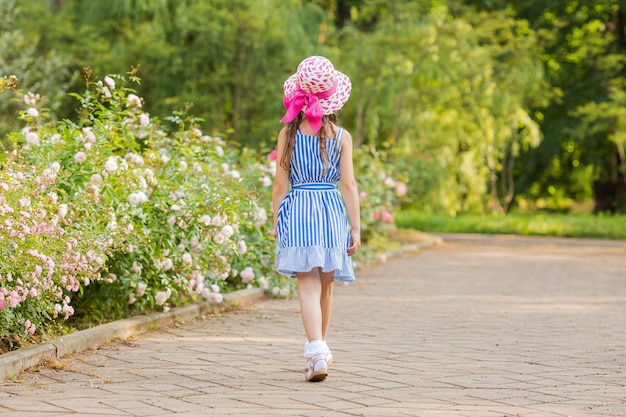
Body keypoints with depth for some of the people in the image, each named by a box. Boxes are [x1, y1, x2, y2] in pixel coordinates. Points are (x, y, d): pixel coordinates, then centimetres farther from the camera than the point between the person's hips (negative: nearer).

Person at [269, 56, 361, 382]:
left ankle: (317, 353, -22)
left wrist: (276, 220, 10)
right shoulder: (341, 136, 0)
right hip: (332, 210, 1)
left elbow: (281, 182, 0)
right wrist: (356, 227, 3)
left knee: (308, 285, -6)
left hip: (297, 209, -1)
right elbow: (348, 184, -2)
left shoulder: (288, 134, -1)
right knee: (325, 286, 16)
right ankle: (319, 349, 30)